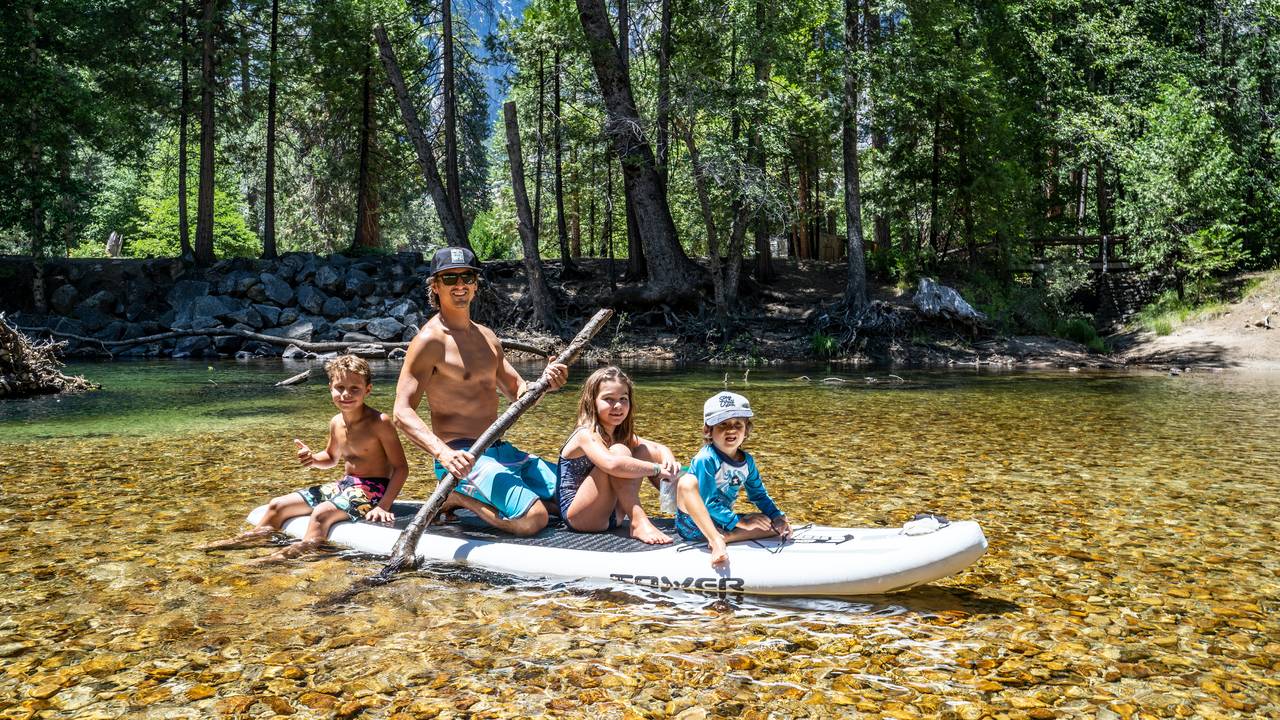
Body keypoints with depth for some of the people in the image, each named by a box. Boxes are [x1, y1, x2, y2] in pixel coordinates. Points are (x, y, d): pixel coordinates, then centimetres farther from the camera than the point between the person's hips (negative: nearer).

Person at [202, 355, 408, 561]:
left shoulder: (380, 423, -17)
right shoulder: (336, 422, 4)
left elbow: (401, 468, -16)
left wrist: (383, 506, -25)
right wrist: (313, 460, 0)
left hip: (373, 488, -8)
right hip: (344, 484, 8)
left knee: (322, 512, -34)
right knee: (278, 505, 7)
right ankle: (249, 541, 20)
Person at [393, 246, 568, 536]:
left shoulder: (487, 337, 14)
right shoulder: (430, 340, -11)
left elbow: (519, 392, 18)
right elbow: (403, 412, -17)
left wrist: (545, 382, -6)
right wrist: (443, 453, -34)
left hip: (499, 449, 8)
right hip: (461, 457, -8)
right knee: (533, 518, -25)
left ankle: (464, 496, 15)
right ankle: (458, 497, 0)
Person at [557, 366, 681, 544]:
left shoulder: (622, 434, 8)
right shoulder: (586, 435, -19)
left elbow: (659, 448, 8)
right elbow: (612, 464, -38)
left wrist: (668, 459, -16)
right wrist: (657, 469, -31)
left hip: (611, 515, 9)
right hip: (579, 516, -9)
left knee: (644, 450, 2)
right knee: (619, 451, -27)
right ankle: (639, 523, -29)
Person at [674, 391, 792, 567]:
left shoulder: (747, 461, 2)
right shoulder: (706, 459, -20)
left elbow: (759, 494, 15)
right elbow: (707, 503, -23)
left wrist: (777, 516, 1)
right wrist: (739, 522, -22)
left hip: (722, 522, 7)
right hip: (693, 522, -6)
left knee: (775, 526, -4)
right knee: (687, 482, -34)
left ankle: (724, 537, -22)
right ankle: (715, 541, -40)